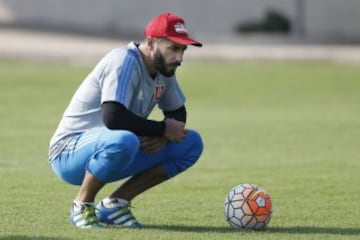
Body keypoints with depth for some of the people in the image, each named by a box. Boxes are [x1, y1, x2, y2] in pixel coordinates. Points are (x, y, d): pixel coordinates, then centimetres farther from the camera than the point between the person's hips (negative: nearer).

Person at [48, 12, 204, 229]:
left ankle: (115, 204, 1)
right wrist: (163, 129, -22)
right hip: (69, 153, -9)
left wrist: (163, 136, -6)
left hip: (106, 150, 9)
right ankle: (82, 206, -14)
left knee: (191, 143, 0)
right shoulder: (125, 62, -21)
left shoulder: (164, 69, 4)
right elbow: (113, 117, -34)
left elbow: (178, 113, 17)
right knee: (124, 140, -41)